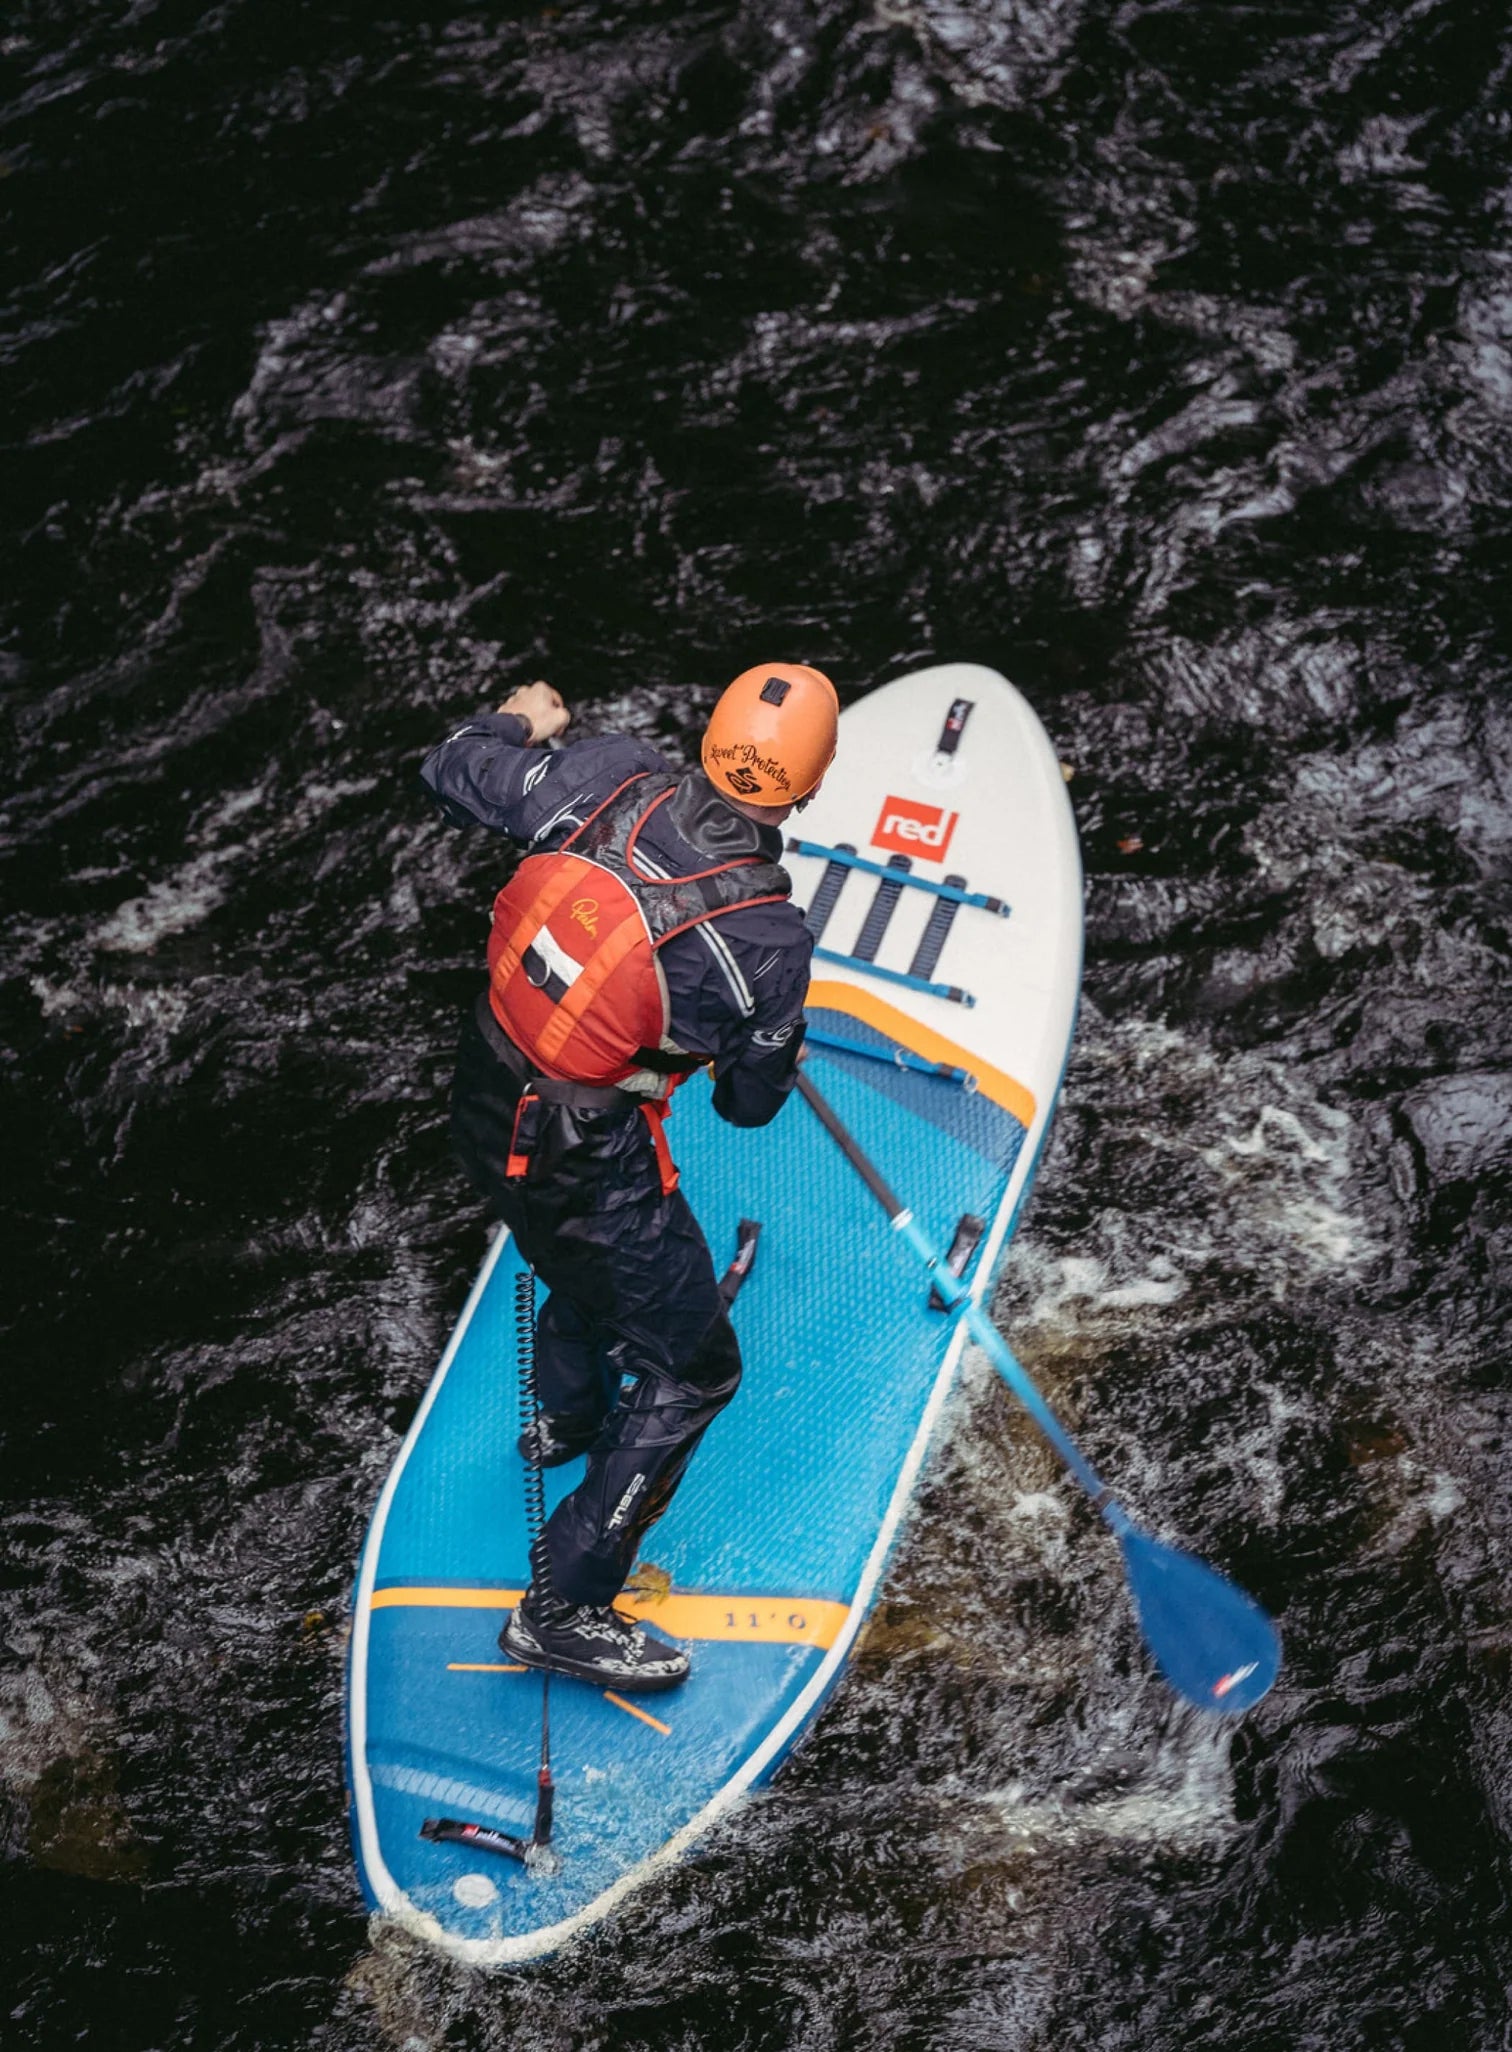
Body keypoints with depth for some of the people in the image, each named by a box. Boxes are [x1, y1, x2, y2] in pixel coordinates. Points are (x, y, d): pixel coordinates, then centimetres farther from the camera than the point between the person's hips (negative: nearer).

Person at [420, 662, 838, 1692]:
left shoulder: (614, 776, -15)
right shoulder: (767, 941, -24)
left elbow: (454, 775, -1)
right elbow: (750, 1103, -8)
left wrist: (519, 720, 19)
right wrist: (778, 1063, 15)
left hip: (487, 1103, 7)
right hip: (586, 1166, -7)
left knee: (590, 1259, 36)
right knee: (692, 1370, 11)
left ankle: (570, 1414, 66)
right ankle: (562, 1606, 18)